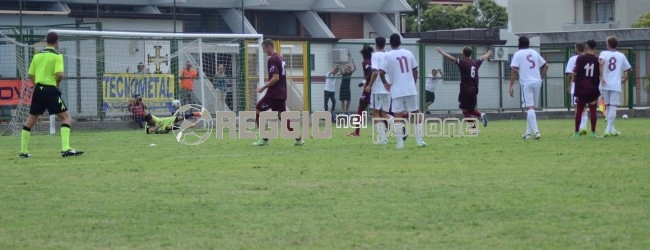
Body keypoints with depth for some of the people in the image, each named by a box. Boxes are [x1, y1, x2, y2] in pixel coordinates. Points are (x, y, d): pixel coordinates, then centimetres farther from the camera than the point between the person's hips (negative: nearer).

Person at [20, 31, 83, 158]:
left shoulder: (37, 55, 10)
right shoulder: (57, 56, -6)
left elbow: (31, 75, 11)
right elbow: (59, 74, -18)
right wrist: (58, 81, 3)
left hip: (38, 89, 6)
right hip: (51, 89, -6)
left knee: (31, 119, 15)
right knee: (66, 117, 0)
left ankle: (23, 151, 17)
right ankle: (65, 149, -16)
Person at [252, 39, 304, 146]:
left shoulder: (272, 59, -15)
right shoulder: (281, 58, 15)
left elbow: (275, 77, -22)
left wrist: (263, 88, -15)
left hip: (274, 93, -9)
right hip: (281, 92, 9)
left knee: (258, 111, 1)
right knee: (281, 115, 12)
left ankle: (264, 139, 0)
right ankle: (298, 139, 5)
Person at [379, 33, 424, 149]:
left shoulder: (388, 56, -4)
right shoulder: (408, 53, 6)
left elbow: (381, 72, -11)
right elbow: (415, 70, 10)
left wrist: (385, 83, 4)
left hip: (397, 91, -2)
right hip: (411, 89, 2)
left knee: (398, 116, 2)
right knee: (416, 114, 10)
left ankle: (400, 143, -4)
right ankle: (419, 140, 9)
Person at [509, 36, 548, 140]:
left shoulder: (518, 54, -1)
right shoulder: (534, 53, 15)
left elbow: (514, 70, -10)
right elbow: (545, 66, 16)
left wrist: (511, 86, -9)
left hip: (526, 82, -5)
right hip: (537, 82, 5)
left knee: (530, 108, -10)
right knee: (531, 107, 15)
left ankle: (536, 132, -21)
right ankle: (528, 132, 17)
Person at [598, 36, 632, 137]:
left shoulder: (604, 53, 2)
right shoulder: (621, 56, 9)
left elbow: (601, 62, -20)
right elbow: (629, 69, 14)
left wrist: (601, 77, -20)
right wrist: (625, 79, 29)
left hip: (605, 85, 0)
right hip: (616, 85, 0)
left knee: (608, 106, 14)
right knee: (613, 107, -5)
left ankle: (611, 128, 15)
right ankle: (609, 129, -16)